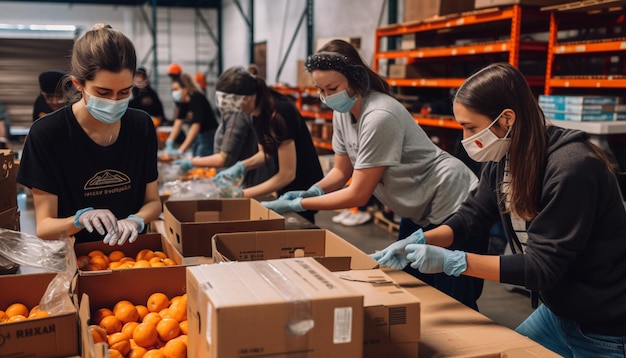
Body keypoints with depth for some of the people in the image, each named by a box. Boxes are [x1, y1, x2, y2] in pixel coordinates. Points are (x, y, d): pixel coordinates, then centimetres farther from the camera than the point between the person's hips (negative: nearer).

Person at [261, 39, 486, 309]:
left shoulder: (379, 117, -29)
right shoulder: (343, 112, -3)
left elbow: (359, 194, -25)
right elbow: (342, 171, 6)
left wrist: (298, 204, -21)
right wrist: (313, 190, -13)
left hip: (453, 206, -9)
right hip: (419, 211, 9)